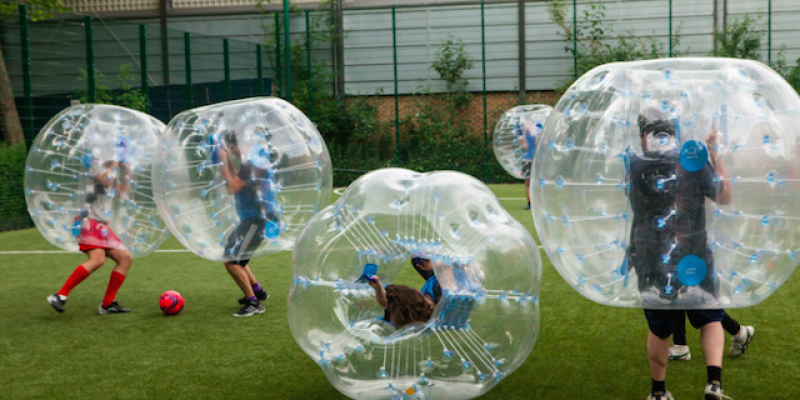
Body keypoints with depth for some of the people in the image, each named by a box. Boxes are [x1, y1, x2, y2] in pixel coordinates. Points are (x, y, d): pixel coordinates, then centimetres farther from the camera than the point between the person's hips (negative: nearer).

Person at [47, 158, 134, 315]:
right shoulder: (97, 164, -4)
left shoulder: (113, 171, 22)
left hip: (102, 225, 10)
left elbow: (123, 193, 22)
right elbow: (106, 181, -20)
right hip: (89, 221, -10)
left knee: (125, 258, 3)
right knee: (98, 260, -27)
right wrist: (115, 165, -7)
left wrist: (127, 172, 13)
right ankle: (59, 296, -24)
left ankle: (107, 304, 5)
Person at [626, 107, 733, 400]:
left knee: (659, 329, 18)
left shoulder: (632, 167, -6)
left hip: (651, 263, 1)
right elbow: (724, 197, 5)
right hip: (694, 260, -1)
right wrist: (715, 154, 10)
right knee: (711, 320, 17)